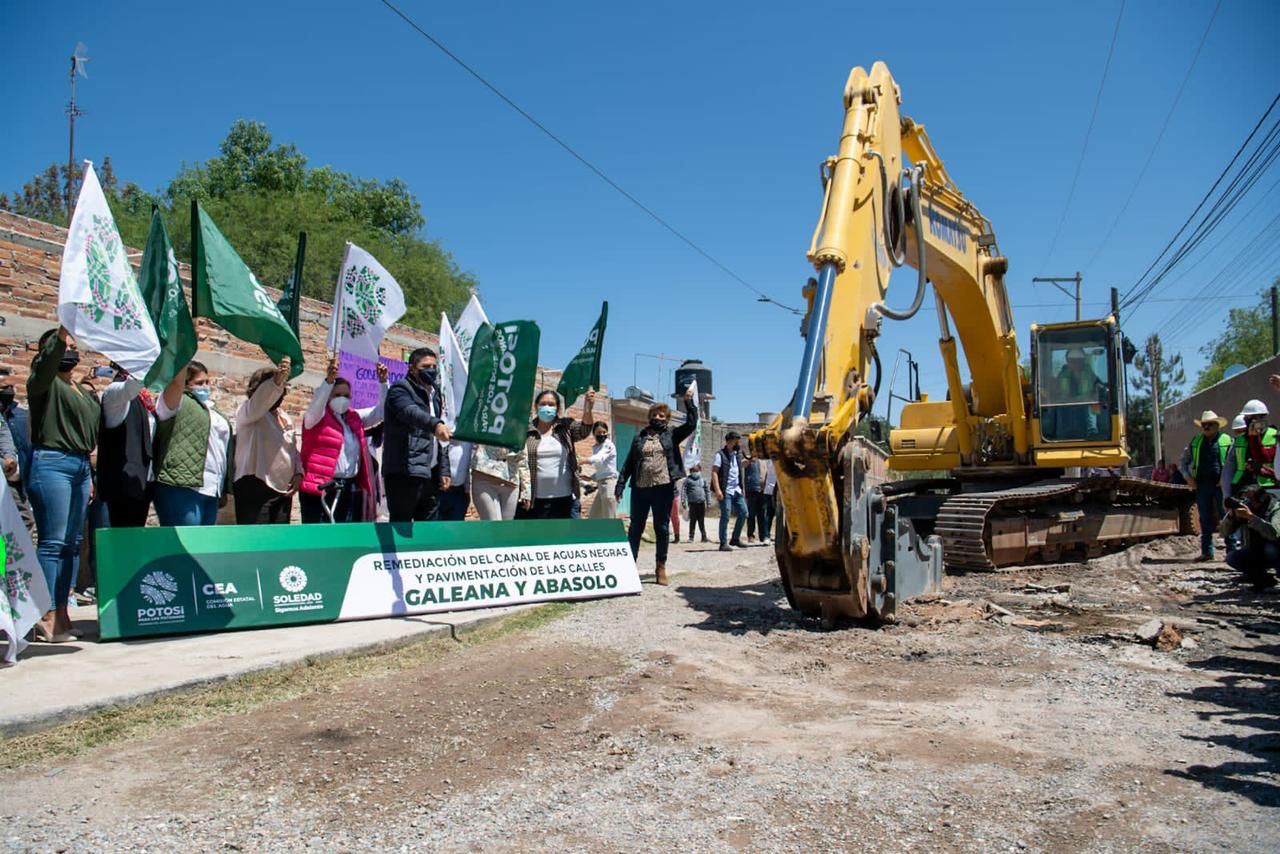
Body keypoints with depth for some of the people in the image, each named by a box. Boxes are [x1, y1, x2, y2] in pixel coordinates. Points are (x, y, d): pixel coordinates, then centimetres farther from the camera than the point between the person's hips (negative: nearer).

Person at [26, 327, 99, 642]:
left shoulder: (82, 391, 22)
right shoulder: (45, 383, 1)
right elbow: (47, 362, -22)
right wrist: (62, 330, -35)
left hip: (80, 466, 8)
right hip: (51, 462, -8)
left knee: (73, 543, 5)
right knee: (53, 541, -10)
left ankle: (62, 612, 9)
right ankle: (47, 617, -9)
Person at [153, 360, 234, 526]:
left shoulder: (212, 411, 25)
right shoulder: (177, 402, 2)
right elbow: (176, 381, -19)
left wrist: (223, 490, 22)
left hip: (210, 491, 8)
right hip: (182, 488, -8)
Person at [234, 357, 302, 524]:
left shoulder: (286, 419, 21)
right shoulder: (247, 412, -1)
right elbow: (259, 401, -24)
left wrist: (298, 473, 5)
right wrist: (276, 381, -42)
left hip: (284, 489, 7)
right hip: (255, 487, -7)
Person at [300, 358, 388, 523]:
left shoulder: (354, 418, 16)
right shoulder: (317, 417, 0)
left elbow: (381, 411, 19)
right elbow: (316, 405, -22)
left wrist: (383, 382, 7)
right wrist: (329, 380, -37)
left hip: (349, 489, 6)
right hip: (320, 489, -6)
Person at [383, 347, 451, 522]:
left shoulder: (436, 395, 21)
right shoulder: (400, 390, -3)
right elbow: (411, 412, -26)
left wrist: (443, 470, 15)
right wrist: (435, 424, -44)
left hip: (430, 474, 8)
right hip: (405, 473, -8)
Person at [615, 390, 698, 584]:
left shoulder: (671, 435, 9)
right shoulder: (639, 437, 11)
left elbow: (691, 424, -2)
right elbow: (629, 463, 10)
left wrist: (689, 402, -6)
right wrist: (620, 485, 4)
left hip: (663, 488, -1)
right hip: (640, 488, 1)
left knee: (661, 528, 4)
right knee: (635, 528, 5)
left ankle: (661, 567, 13)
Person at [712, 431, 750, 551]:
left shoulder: (737, 454, 15)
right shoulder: (720, 454, -7)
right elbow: (714, 472, -13)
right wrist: (717, 490, -21)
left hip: (736, 490, 7)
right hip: (725, 491, -7)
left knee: (743, 513, 6)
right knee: (725, 516, -6)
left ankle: (735, 539, 20)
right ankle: (723, 543, 1)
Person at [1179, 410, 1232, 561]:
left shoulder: (1227, 441, 0)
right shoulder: (1195, 442, 11)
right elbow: (1184, 462, 18)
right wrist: (1188, 477, 4)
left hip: (1221, 485, -4)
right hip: (1201, 485, 4)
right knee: (1205, 520, 7)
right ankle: (1207, 551, 13)